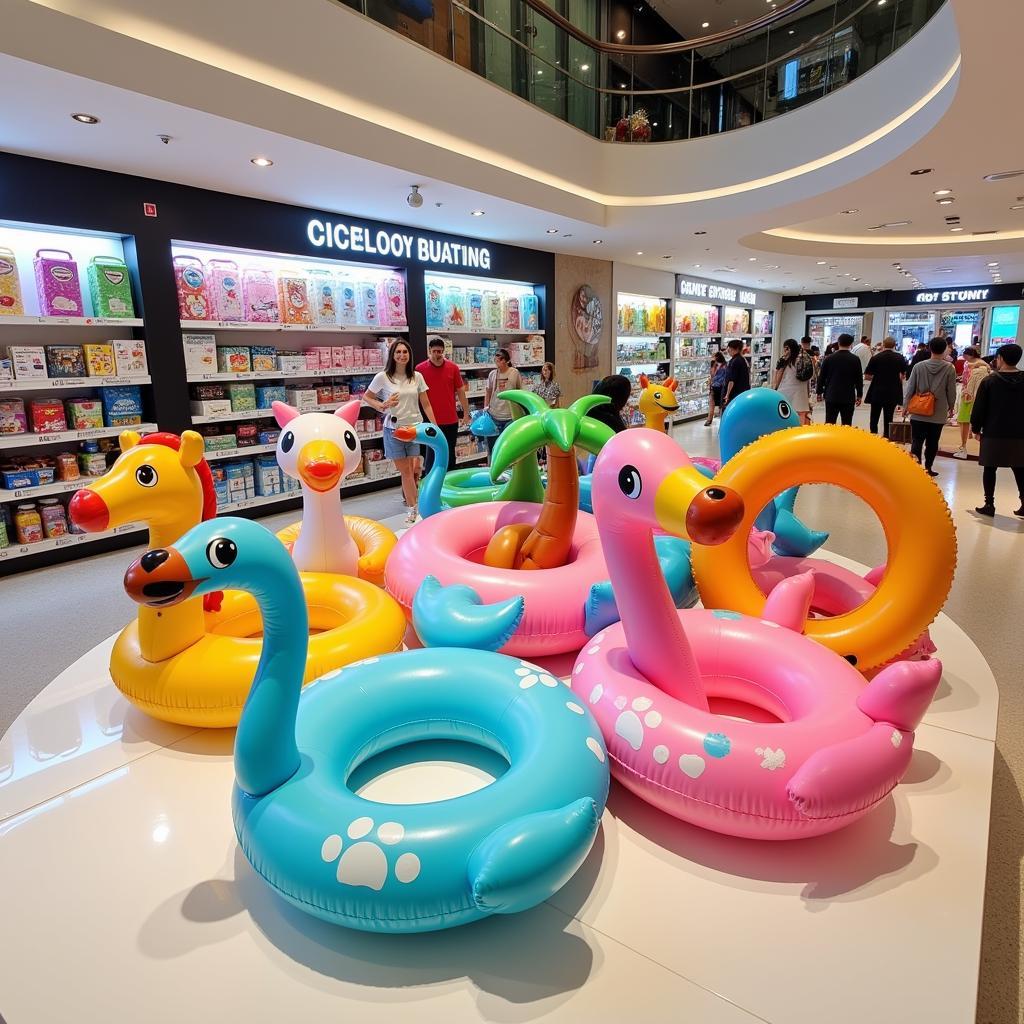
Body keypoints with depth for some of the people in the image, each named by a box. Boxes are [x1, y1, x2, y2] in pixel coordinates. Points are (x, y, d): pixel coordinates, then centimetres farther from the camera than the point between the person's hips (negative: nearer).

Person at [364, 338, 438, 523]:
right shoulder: (382, 377, -5)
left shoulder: (417, 376, 2)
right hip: (394, 429, -2)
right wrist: (382, 405, -11)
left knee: (414, 469, 0)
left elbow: (425, 404, 7)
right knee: (405, 471, 4)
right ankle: (413, 508, 15)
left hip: (415, 427, 2)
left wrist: (435, 425, 2)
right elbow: (366, 397, 6)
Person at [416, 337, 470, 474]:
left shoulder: (453, 368, -1)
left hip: (451, 421, 2)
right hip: (430, 421, -2)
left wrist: (466, 413, 4)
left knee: (450, 455, 15)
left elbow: (461, 392, 6)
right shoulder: (420, 369, -5)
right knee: (431, 456, 2)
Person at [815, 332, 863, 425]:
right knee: (847, 425, 3)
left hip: (831, 396, 1)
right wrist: (859, 395, 11)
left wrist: (819, 392, 15)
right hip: (848, 397, -1)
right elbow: (859, 379, 1)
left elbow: (821, 377, 4)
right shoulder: (855, 360, -3)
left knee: (829, 424, 4)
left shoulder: (828, 358, -1)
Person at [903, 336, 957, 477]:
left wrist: (905, 405, 8)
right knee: (932, 443, 12)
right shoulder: (949, 368, -7)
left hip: (918, 412, 0)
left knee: (916, 442, 0)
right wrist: (951, 407, 14)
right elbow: (951, 391, -1)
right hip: (938, 413, 0)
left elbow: (910, 388, -2)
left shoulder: (919, 366, -6)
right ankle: (927, 468, 17)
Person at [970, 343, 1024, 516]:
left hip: (993, 434, -3)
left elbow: (979, 408, -6)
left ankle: (989, 505, 5)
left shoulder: (989, 381, -7)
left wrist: (976, 429, 5)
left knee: (990, 469, 5)